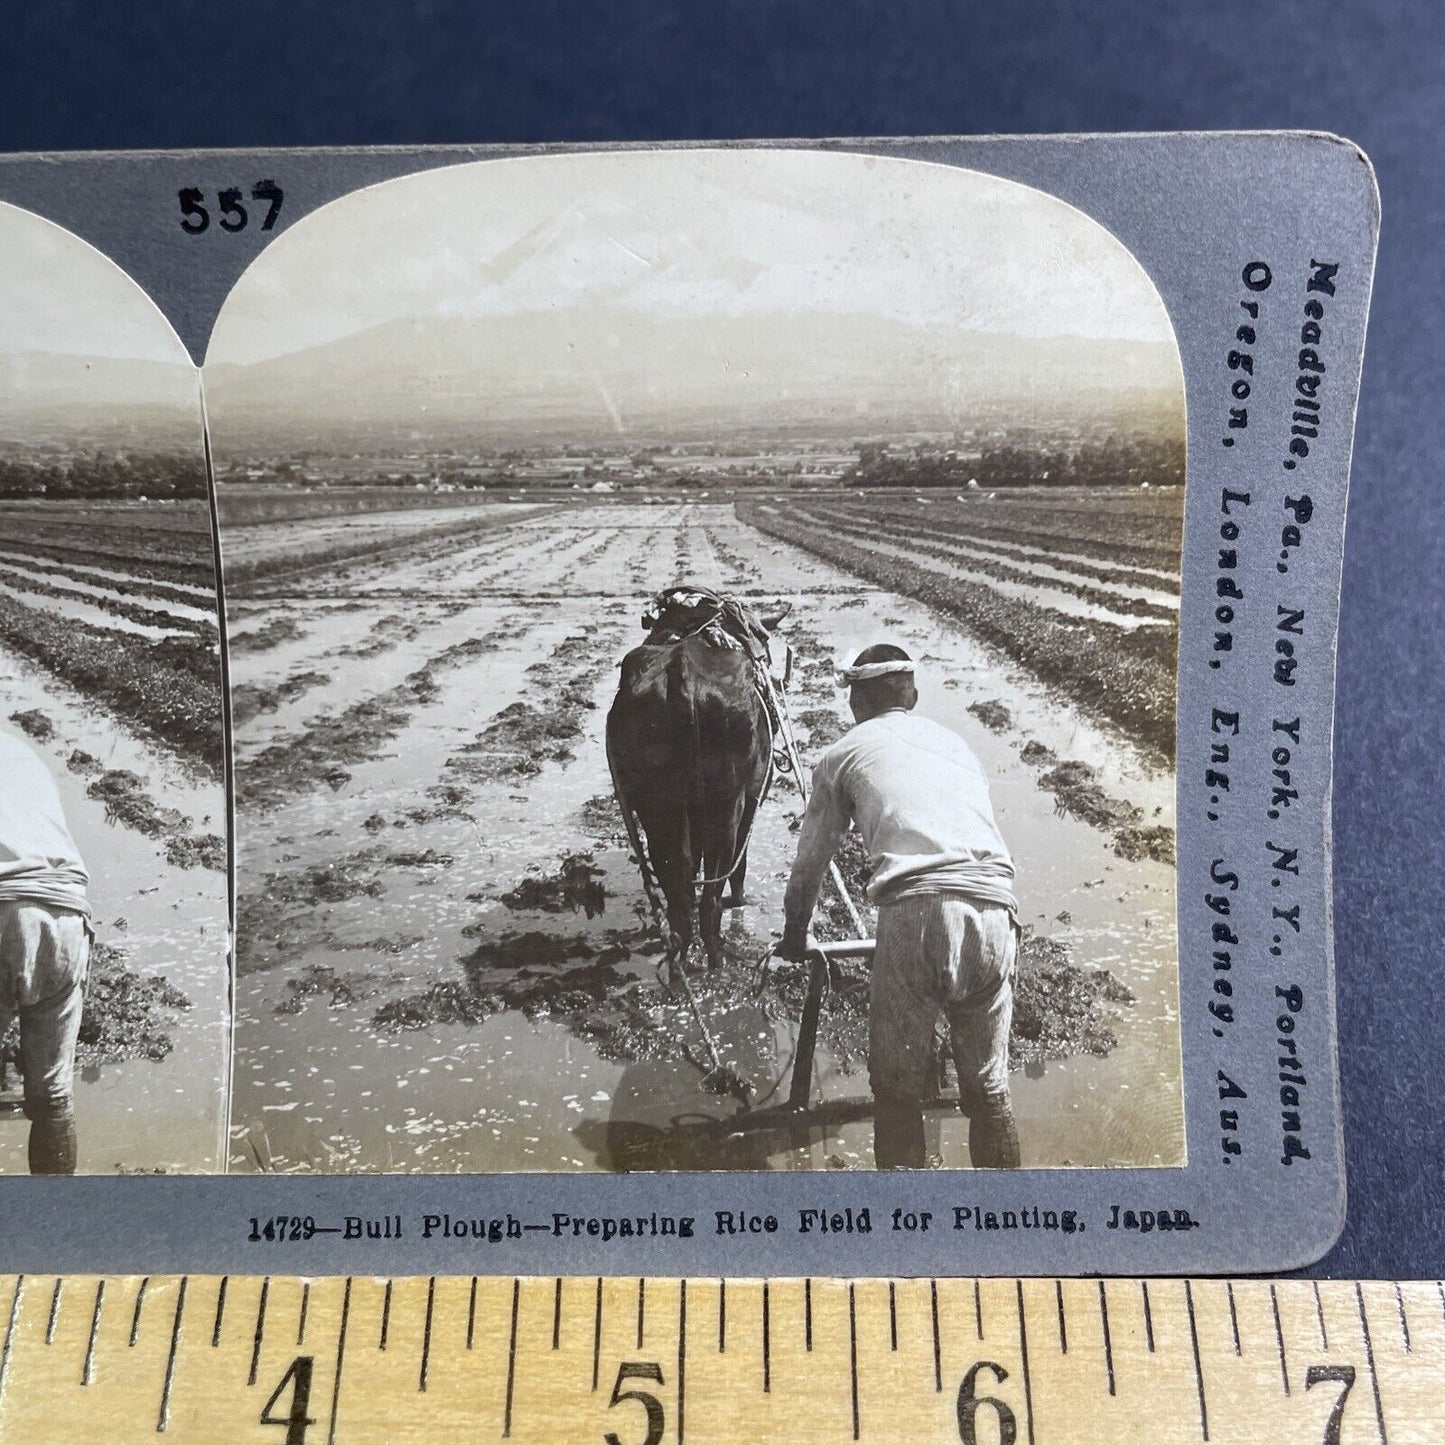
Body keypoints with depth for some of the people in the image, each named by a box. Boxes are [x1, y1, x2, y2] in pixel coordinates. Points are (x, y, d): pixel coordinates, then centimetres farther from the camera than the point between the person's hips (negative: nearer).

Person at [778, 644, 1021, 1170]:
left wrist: (795, 933, 43)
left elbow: (810, 860, 27)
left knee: (897, 1091, 11)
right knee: (989, 1088, 17)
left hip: (913, 913, -3)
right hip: (994, 907, 4)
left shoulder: (844, 753, 19)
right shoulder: (953, 740, 29)